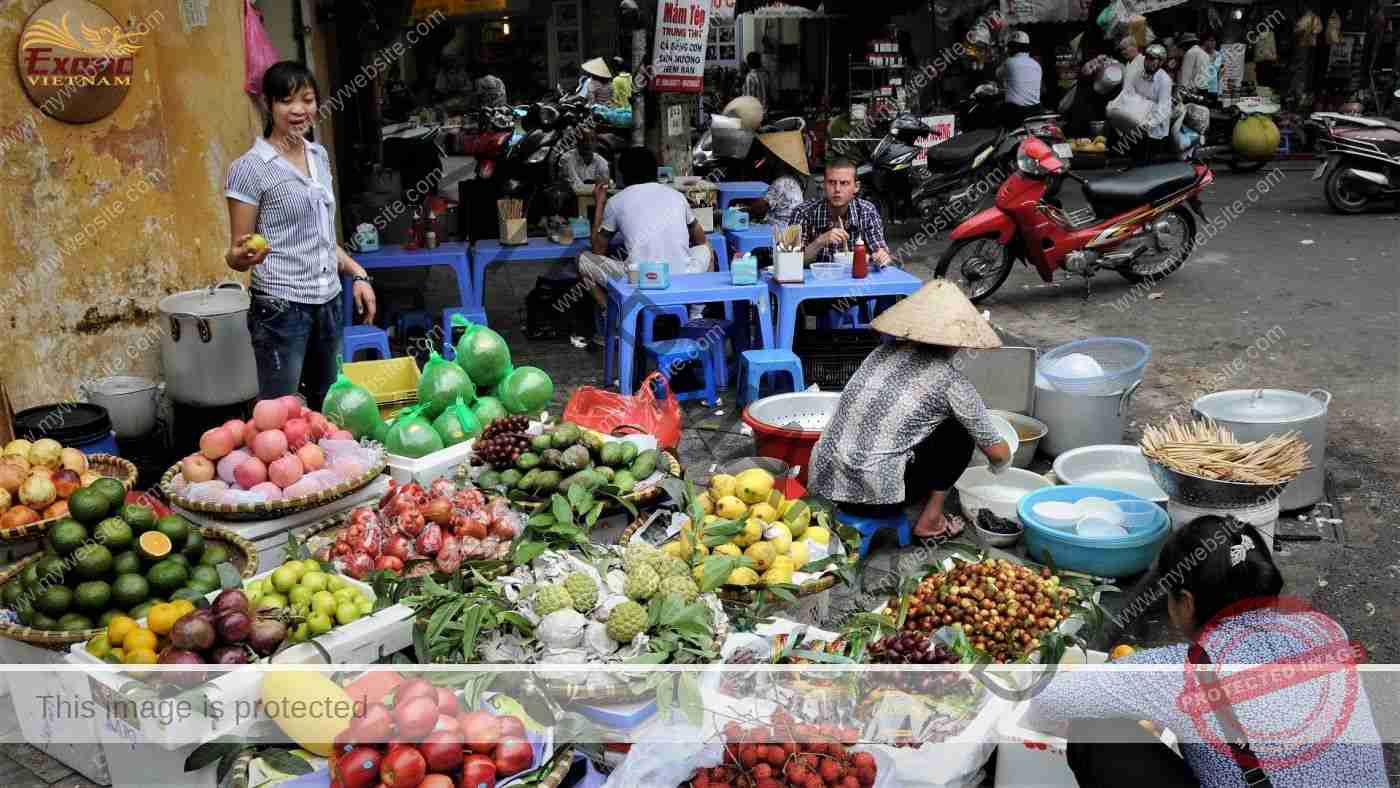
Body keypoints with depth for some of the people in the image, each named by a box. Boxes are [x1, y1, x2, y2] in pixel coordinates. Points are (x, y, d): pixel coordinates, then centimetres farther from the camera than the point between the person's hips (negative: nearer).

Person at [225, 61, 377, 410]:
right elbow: (235, 254, -7)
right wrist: (242, 256, -29)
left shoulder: (319, 155, 10)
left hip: (329, 304, 7)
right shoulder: (250, 168, -10)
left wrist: (357, 274, 11)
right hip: (282, 309, -6)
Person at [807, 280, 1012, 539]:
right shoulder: (950, 380, -3)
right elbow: (1000, 453, 6)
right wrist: (998, 468, 30)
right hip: (875, 495, -6)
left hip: (825, 480, 6)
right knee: (958, 433, 12)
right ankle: (930, 521, 14)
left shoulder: (884, 351, 11)